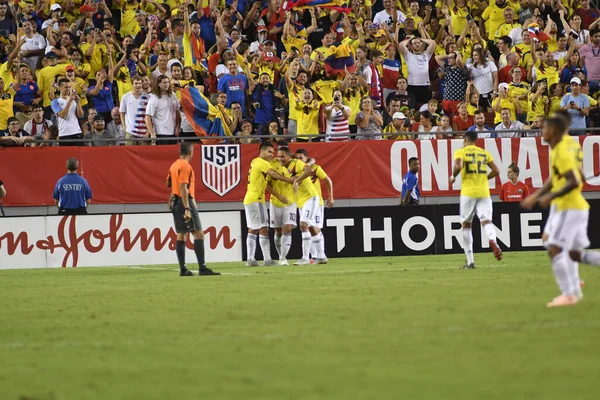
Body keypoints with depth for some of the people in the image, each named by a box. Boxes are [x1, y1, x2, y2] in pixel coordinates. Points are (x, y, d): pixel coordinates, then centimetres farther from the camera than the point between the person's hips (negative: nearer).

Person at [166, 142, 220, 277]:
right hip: (185, 202, -9)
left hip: (175, 203, 9)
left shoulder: (174, 165, 13)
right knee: (198, 234, -9)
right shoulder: (185, 166, -13)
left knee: (181, 235, 9)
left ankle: (183, 269, 8)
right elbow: (183, 187, -20)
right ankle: (202, 268, -15)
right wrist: (187, 209, -23)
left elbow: (170, 185, 20)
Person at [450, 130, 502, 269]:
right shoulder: (484, 153, 12)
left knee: (466, 225, 10)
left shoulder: (461, 152, 1)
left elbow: (458, 166, -18)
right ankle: (493, 240, -42)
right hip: (484, 192, 2)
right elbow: (496, 171, 6)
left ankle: (470, 261, 9)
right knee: (486, 221, -5)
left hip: (468, 192, -2)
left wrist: (453, 177, 2)